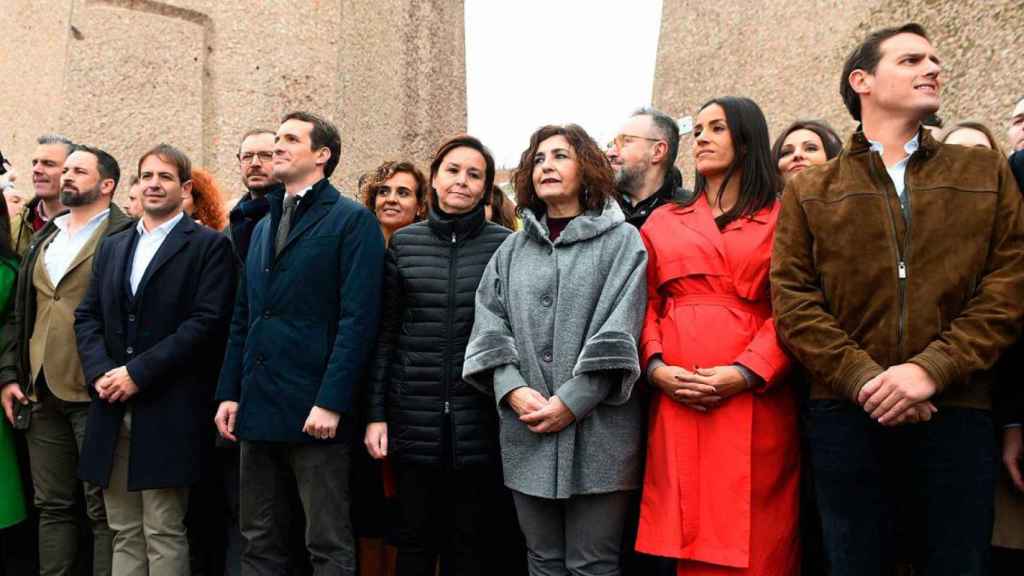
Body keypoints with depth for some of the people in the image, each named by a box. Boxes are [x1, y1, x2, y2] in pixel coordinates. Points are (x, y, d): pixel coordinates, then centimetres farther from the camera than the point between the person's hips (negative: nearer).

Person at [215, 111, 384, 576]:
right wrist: (229, 393, 8)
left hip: (314, 411, -7)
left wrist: (331, 402, -19)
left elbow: (358, 320, -13)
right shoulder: (262, 227, 19)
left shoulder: (352, 221, -4)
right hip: (258, 407, 7)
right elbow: (242, 319, 18)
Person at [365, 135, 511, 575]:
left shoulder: (504, 245, 0)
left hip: (478, 420, -1)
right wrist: (375, 413, 2)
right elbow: (385, 333, 6)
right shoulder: (404, 243, 5)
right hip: (414, 417, 1)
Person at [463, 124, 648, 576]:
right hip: (526, 432, 4)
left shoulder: (621, 240, 3)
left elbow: (618, 331, -7)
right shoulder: (513, 249, 15)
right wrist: (511, 389, -10)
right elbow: (489, 323, 6)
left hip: (596, 429, -4)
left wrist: (572, 401, -15)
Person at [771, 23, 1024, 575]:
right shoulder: (809, 192, 10)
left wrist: (931, 370, -12)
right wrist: (863, 380, -14)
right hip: (846, 414, 0)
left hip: (958, 413, 1)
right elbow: (793, 303, 0)